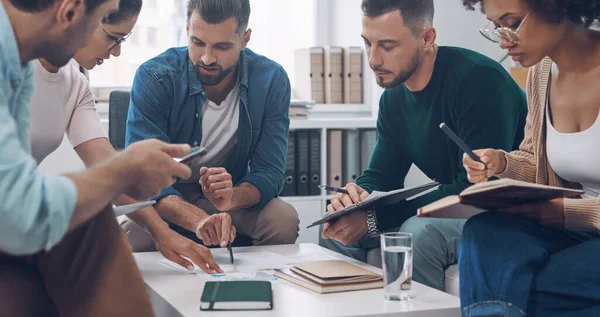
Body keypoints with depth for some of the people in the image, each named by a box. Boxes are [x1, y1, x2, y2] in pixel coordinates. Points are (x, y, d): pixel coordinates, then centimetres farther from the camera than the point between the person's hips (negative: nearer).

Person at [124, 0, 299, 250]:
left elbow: (269, 173, -14)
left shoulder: (271, 81, -13)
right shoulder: (154, 77, -20)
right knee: (131, 234, -33)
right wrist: (198, 219, -46)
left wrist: (232, 197, -38)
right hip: (165, 199, -2)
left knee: (283, 219, -28)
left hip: (233, 194, 2)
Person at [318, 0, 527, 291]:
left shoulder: (478, 79, -21)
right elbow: (380, 178, 9)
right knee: (336, 230, 1)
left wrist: (374, 219, -29)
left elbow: (478, 190, -26)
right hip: (449, 213, 8)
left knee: (419, 231, -33)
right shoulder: (394, 99, 4)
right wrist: (354, 199, -18)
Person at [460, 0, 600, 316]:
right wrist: (502, 165, -4)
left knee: (507, 287, -25)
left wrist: (568, 212, -23)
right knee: (483, 234, -22)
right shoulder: (541, 72, 4)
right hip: (572, 227, 6)